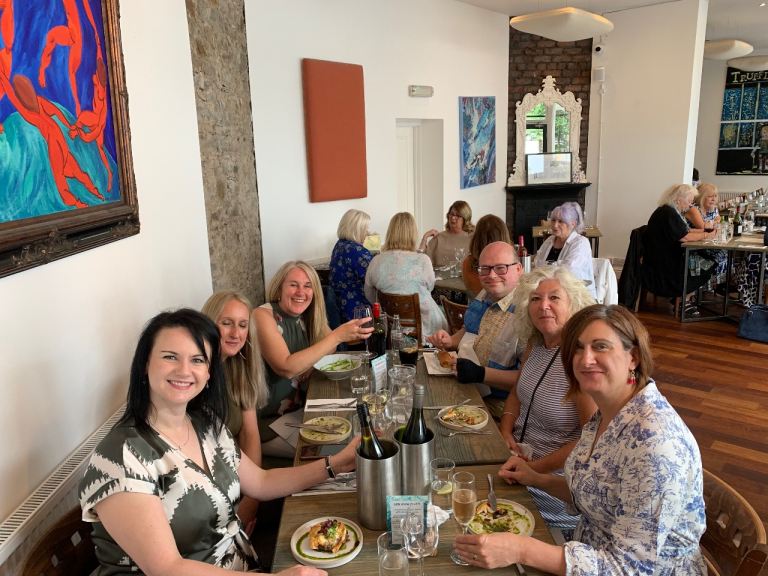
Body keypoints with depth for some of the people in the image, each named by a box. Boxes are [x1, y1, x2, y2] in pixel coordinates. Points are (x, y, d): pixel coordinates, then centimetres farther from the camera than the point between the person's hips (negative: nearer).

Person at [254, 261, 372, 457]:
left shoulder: (303, 319, 4)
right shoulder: (263, 315, -18)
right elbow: (286, 368, -29)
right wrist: (337, 336, -30)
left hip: (296, 410, 7)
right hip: (265, 422, -7)